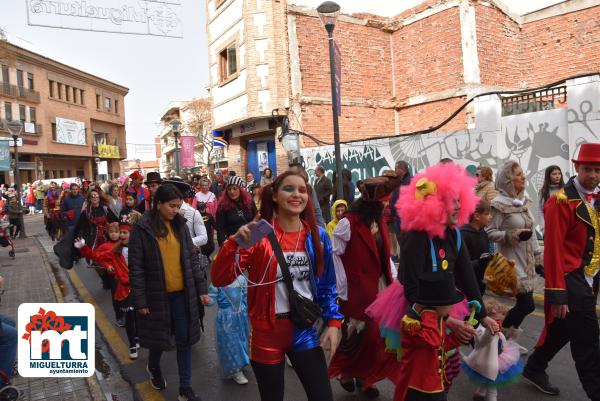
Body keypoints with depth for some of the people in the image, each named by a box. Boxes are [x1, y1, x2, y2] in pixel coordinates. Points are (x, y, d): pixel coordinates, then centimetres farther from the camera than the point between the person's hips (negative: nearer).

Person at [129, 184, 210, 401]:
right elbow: (135, 267, -9)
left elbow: (192, 258, 5)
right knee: (160, 336, 14)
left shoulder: (180, 225, 3)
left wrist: (202, 289, 3)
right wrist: (139, 300, -10)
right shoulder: (142, 229, -10)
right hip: (157, 294, -3)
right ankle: (153, 367, 46)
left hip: (182, 293, 3)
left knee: (185, 339, 6)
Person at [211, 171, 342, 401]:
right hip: (267, 332, -2)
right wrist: (235, 242, -30)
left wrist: (333, 321, 0)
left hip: (305, 330, 3)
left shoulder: (317, 236, -1)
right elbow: (219, 279, -17)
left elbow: (327, 284, 8)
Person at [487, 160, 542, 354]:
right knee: (527, 304, -6)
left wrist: (538, 255, 16)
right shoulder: (499, 204, -15)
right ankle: (501, 337, 16)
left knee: (523, 304, 9)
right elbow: (489, 233, -14)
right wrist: (513, 235, -24)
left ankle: (508, 338, 27)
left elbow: (531, 232, 17)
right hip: (512, 262, -8)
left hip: (527, 261, 8)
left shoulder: (525, 201, 9)